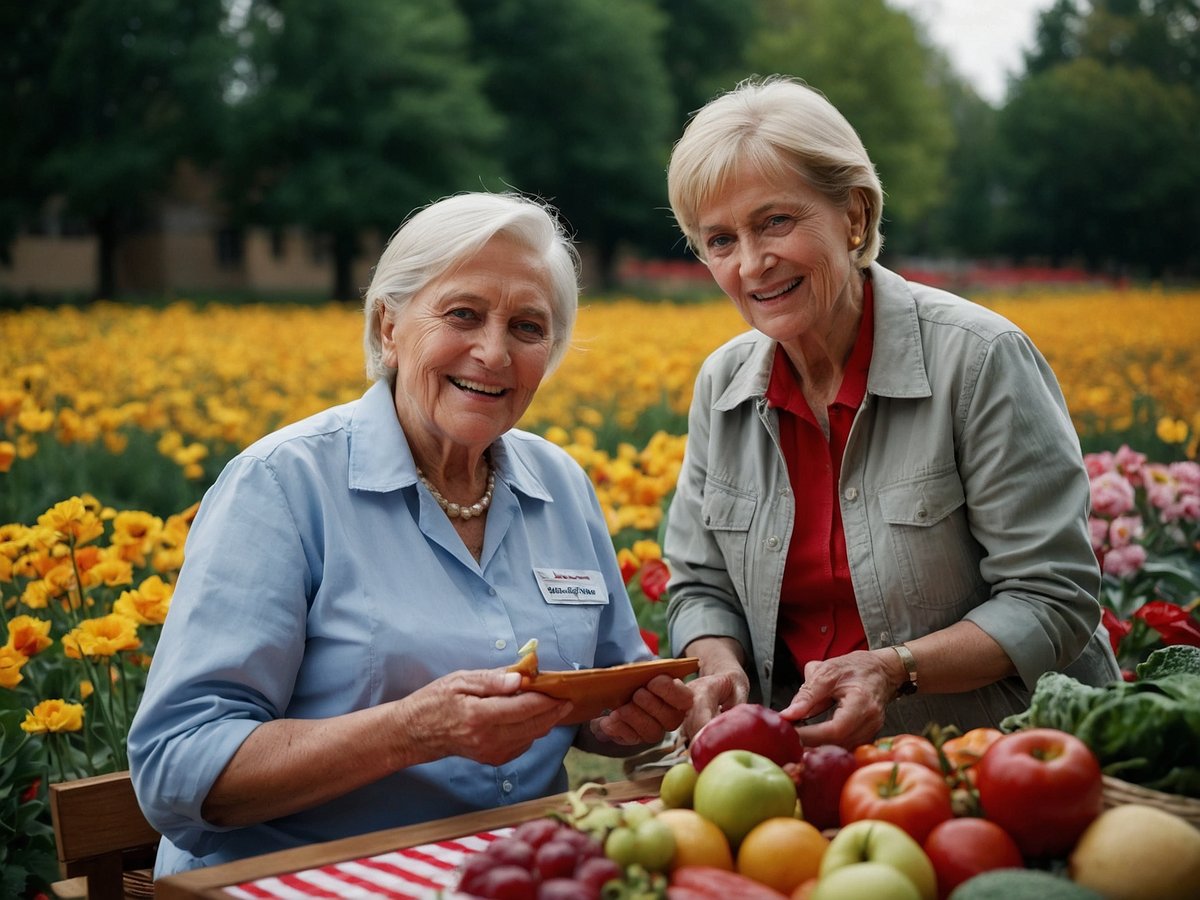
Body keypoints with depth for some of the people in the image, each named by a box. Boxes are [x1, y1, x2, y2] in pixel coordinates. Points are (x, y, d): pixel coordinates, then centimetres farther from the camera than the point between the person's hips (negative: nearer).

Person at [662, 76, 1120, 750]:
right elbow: (702, 587, 12)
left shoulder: (979, 358, -11)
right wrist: (720, 668, -10)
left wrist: (893, 668, -24)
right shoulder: (723, 386, 6)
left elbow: (1053, 601, -11)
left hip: (994, 762, -4)